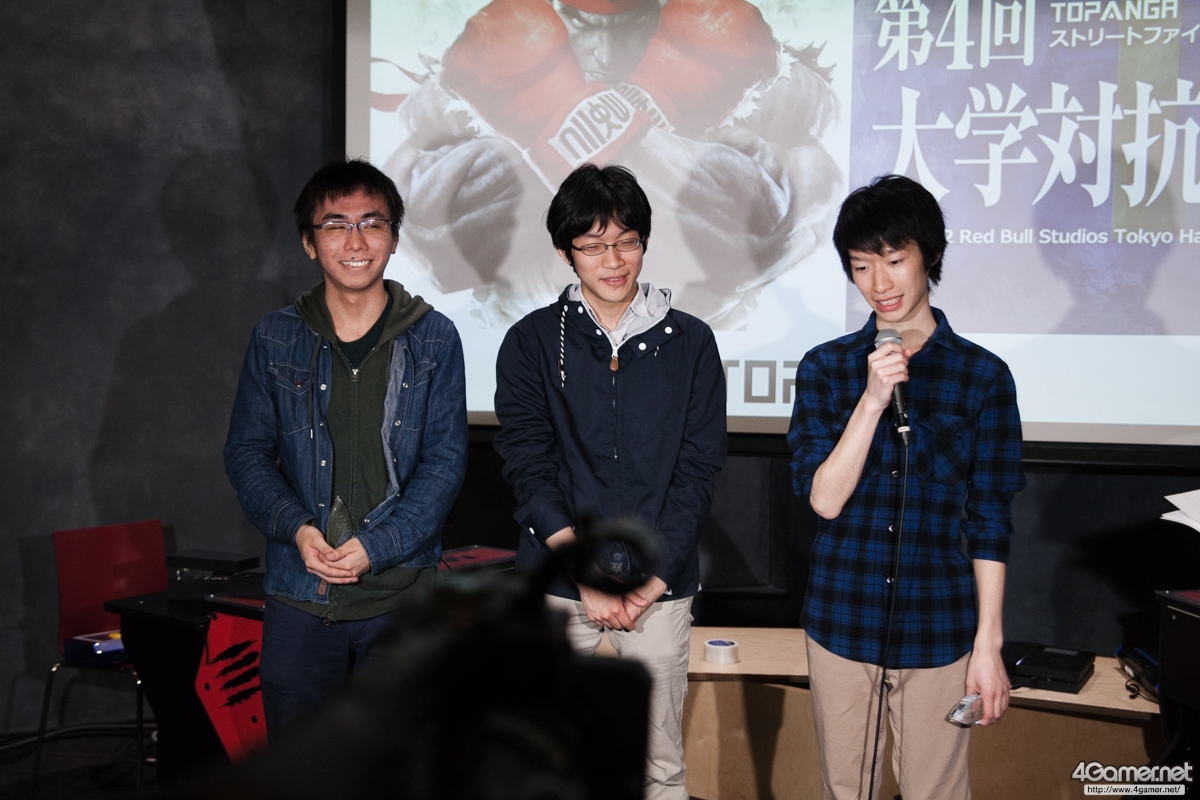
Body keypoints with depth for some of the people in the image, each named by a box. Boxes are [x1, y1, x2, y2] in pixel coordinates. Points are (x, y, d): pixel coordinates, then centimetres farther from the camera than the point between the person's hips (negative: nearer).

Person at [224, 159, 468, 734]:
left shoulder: (433, 338, 2)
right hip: (299, 596, 1)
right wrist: (295, 527, -10)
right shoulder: (276, 338, 6)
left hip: (403, 597, -1)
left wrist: (375, 547, -13)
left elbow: (446, 460, -2)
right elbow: (246, 450, 7)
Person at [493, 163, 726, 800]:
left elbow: (698, 470, 1)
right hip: (556, 581, 0)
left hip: (660, 585, 0)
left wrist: (652, 579, -7)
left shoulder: (690, 343, 4)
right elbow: (527, 467, -4)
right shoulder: (532, 342, 2)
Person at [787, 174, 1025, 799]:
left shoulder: (982, 375, -3)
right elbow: (824, 499, -9)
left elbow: (990, 520, -2)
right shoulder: (825, 367, 0)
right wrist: (873, 399, -19)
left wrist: (989, 642, -4)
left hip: (938, 628, -1)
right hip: (841, 618, 2)